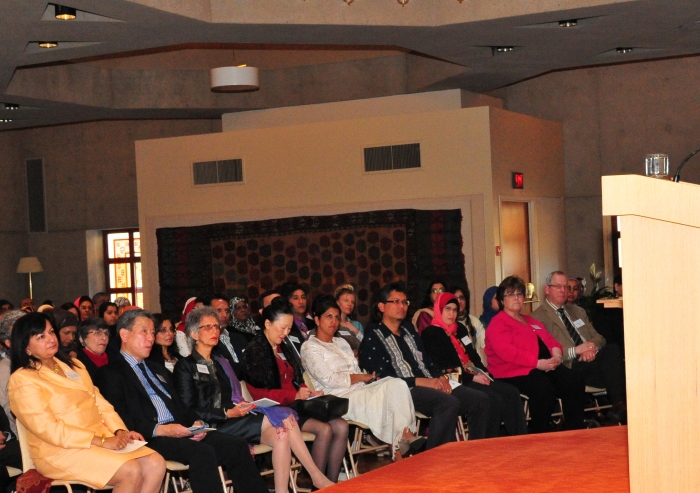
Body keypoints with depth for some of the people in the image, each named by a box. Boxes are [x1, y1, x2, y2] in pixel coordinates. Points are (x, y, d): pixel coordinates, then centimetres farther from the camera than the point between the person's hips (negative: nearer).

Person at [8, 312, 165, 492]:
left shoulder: (73, 365, 19)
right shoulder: (22, 379, -6)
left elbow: (99, 403, 15)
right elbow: (49, 429, -15)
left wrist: (120, 431, -5)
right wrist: (101, 441, -19)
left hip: (101, 438, 8)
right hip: (61, 450, -7)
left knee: (156, 464, -15)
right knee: (131, 472, -27)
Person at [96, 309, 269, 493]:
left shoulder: (158, 370, 28)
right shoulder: (111, 373, 2)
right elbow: (120, 420, -10)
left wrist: (195, 422, 2)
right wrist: (160, 430, -19)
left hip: (179, 431, 7)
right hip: (150, 439, -7)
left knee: (236, 445, -12)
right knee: (202, 451, -31)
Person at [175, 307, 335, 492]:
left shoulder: (221, 362, 24)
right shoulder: (185, 367, 2)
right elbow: (188, 411, -8)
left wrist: (243, 407, -5)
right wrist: (228, 414, -17)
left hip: (235, 419, 7)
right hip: (214, 428, -7)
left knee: (281, 434, -24)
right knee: (282, 419, -24)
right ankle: (317, 476, -18)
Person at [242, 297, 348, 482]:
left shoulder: (285, 349, 20)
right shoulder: (255, 351, -5)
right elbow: (258, 393, -12)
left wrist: (307, 394, -1)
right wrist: (294, 395, -17)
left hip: (296, 404, 8)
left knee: (341, 426, -15)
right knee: (324, 429, -27)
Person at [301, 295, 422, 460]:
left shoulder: (341, 342, 28)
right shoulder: (310, 348, 3)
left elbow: (356, 371, 18)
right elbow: (329, 380, -10)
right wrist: (362, 377, -4)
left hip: (360, 390, 7)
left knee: (397, 384, -24)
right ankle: (398, 448, -25)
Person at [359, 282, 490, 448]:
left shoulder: (409, 330, 24)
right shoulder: (372, 337, 0)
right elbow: (381, 379, -11)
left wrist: (441, 378, 1)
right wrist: (419, 381, -16)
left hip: (430, 387, 8)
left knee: (480, 399, -10)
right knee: (448, 402, -34)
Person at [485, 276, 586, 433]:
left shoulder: (530, 321, 30)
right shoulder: (498, 323, 3)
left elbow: (550, 340, 23)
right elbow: (507, 352, -14)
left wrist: (556, 352, -3)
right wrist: (538, 363, -20)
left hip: (547, 366, 7)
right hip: (515, 372, -7)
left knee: (575, 382, -21)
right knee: (544, 389, -37)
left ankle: (573, 432, -17)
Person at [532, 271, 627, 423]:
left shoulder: (578, 311, 28)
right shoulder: (539, 317, 4)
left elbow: (597, 337, 21)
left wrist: (592, 348, -5)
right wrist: (575, 351, -17)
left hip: (591, 359, 6)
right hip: (571, 366, -6)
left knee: (612, 349, -30)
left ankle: (619, 405, -38)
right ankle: (619, 406, -31)